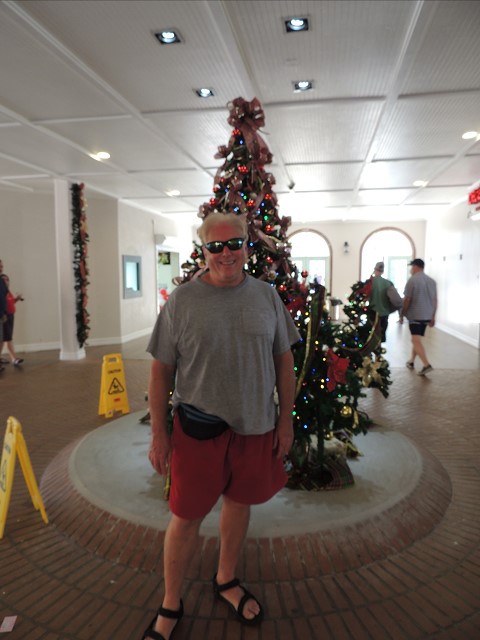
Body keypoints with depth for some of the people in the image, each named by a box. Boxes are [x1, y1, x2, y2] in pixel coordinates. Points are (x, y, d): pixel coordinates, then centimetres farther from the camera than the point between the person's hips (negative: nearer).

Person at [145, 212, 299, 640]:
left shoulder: (267, 296, 0)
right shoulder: (182, 301, -8)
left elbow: (284, 360, 6)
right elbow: (161, 369, -4)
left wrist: (286, 419, 5)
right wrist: (159, 434, -4)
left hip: (256, 425, 3)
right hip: (198, 427, -2)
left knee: (238, 502, 19)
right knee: (186, 517, 8)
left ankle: (226, 581, 45)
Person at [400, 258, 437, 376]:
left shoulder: (412, 280, -10)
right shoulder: (432, 281, 9)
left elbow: (407, 300, -11)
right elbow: (435, 300, 12)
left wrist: (401, 314, 0)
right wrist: (433, 317, 18)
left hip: (415, 315, -7)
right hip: (427, 315, 7)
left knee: (417, 341, -8)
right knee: (417, 339, 18)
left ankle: (426, 365, -19)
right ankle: (411, 361, 28)